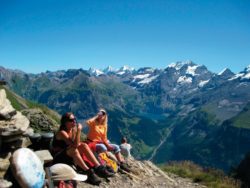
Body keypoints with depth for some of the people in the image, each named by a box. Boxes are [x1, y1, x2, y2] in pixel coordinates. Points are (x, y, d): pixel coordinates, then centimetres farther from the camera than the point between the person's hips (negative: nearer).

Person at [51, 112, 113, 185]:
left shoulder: (73, 130, 1)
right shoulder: (62, 133, -23)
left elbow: (77, 144, 3)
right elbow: (75, 145, -35)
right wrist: (79, 130, -34)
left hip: (70, 156, 7)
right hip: (58, 158, -7)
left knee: (84, 145, -14)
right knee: (73, 150, -34)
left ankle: (98, 168, -20)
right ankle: (88, 172, -34)